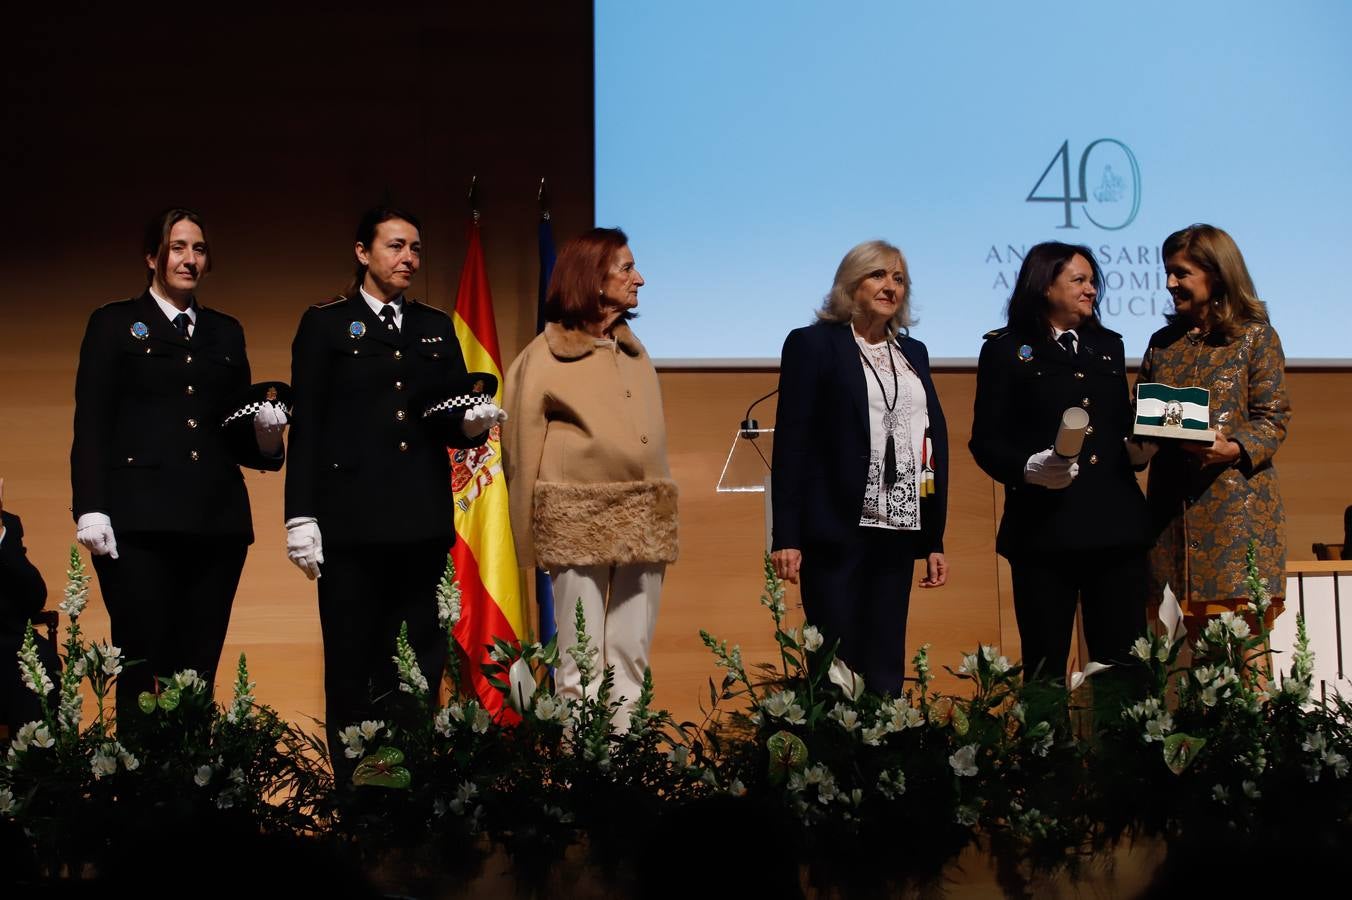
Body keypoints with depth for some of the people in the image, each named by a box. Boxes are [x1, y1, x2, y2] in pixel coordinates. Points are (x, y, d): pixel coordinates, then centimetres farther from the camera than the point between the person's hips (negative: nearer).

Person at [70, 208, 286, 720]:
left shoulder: (225, 333, 20)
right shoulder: (115, 324, 10)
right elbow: (90, 424, 1)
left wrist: (265, 434, -3)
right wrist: (90, 509, -11)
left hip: (216, 520, 4)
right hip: (140, 520, -3)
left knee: (197, 673, 0)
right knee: (141, 669, -8)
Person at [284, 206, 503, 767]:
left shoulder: (437, 328, 15)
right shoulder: (326, 325, 4)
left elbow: (454, 424, 15)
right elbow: (306, 427, -1)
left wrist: (474, 423, -10)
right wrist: (301, 518, -9)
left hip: (423, 525, 4)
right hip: (352, 524, -4)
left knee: (419, 667, 5)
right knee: (352, 671, -1)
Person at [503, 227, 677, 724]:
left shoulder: (634, 350, 15)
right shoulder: (547, 356, -1)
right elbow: (522, 444, 3)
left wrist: (658, 506, 10)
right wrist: (531, 533, 4)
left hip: (644, 518, 5)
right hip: (579, 519, -5)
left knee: (631, 660, 3)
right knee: (580, 664, -5)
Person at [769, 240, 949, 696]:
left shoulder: (913, 352, 17)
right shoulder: (813, 344, 0)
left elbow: (936, 441, 17)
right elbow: (791, 443, -5)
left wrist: (935, 539, 11)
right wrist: (786, 537, -12)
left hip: (896, 533, 5)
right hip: (836, 533, -5)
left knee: (886, 671, 5)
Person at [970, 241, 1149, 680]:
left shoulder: (1108, 346, 19)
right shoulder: (1007, 350, 3)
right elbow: (986, 442, -1)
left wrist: (1138, 448, 0)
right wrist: (1028, 468, -20)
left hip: (1115, 524, 4)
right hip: (1044, 528, -4)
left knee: (1124, 664, 0)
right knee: (1045, 669, -2)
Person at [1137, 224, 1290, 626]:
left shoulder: (1255, 337, 3)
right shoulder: (1163, 343, 17)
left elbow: (1273, 420, -2)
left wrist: (1233, 449, -20)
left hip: (1236, 507, -4)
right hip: (1171, 506, 4)